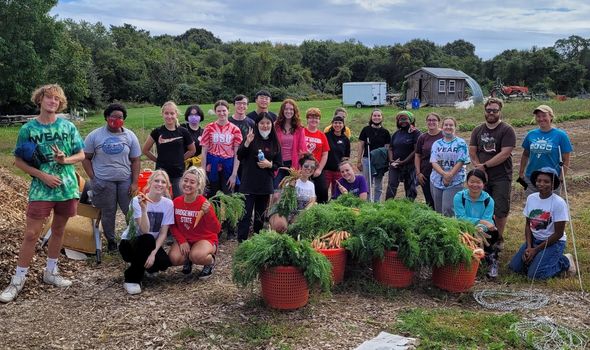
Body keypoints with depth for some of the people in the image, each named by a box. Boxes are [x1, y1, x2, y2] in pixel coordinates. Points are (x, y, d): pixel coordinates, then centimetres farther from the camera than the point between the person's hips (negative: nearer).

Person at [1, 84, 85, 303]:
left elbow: (81, 155, 7)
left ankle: (50, 272, 28)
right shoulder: (28, 129, -2)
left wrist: (65, 159, -14)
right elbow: (18, 161, -1)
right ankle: (18, 279, 7)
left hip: (67, 187, 3)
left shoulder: (68, 127, 3)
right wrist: (42, 175, -13)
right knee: (31, 234, -4)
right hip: (41, 189, -2)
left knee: (58, 230, 13)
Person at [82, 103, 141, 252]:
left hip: (125, 181, 1)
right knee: (108, 213, 8)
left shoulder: (130, 136, 3)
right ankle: (110, 241, 24)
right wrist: (93, 178, -6)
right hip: (103, 182, -1)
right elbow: (86, 158, 2)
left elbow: (135, 161, 4)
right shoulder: (95, 135, -1)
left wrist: (134, 183, -3)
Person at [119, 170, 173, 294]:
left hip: (151, 245, 3)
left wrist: (153, 253, -21)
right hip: (129, 243, -3)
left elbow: (163, 233, -8)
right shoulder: (137, 201, -19)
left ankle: (140, 265, 10)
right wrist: (143, 209, -40)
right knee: (148, 239, -35)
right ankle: (131, 279, -18)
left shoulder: (168, 204, -9)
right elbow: (144, 231, -29)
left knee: (164, 262, -26)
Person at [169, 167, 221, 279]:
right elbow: (173, 225, 5)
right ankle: (188, 260, 14)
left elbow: (216, 230, -23)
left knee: (197, 256, -35)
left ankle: (211, 262, 2)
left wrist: (208, 213, -38)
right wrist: (182, 241, -9)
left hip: (205, 239, -4)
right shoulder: (176, 202, -7)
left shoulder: (204, 204, -20)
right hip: (184, 239, 4)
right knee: (173, 259, -24)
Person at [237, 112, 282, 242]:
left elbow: (279, 165, 10)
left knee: (261, 215, 14)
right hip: (249, 183, -3)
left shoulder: (275, 143, 6)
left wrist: (270, 164, -11)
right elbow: (240, 157, -10)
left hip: (265, 185, 4)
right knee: (246, 214, -6)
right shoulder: (252, 138, -3)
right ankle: (241, 241, -3)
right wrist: (247, 143, -25)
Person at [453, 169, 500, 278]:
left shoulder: (488, 200, -5)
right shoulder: (459, 197, -9)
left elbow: (487, 220, -15)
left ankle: (492, 262, -1)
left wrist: (480, 228, -40)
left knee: (493, 232, -30)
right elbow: (460, 217, -19)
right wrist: (480, 221, -32)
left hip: (482, 233, 1)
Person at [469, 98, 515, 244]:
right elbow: (472, 152, 6)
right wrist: (479, 168, -9)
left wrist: (485, 165, -13)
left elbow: (504, 154, -14)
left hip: (501, 178, -4)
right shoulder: (478, 131, 10)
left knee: (500, 211, 2)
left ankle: (499, 239, 17)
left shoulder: (507, 130, -5)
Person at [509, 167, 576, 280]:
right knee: (515, 267, -7)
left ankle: (564, 262, 7)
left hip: (553, 242, -5)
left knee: (535, 274, -18)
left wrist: (536, 250, -14)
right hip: (534, 239, 5)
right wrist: (529, 247, -9)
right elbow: (528, 225, 5)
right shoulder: (531, 198, -2)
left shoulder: (559, 203, -18)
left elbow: (558, 233, -15)